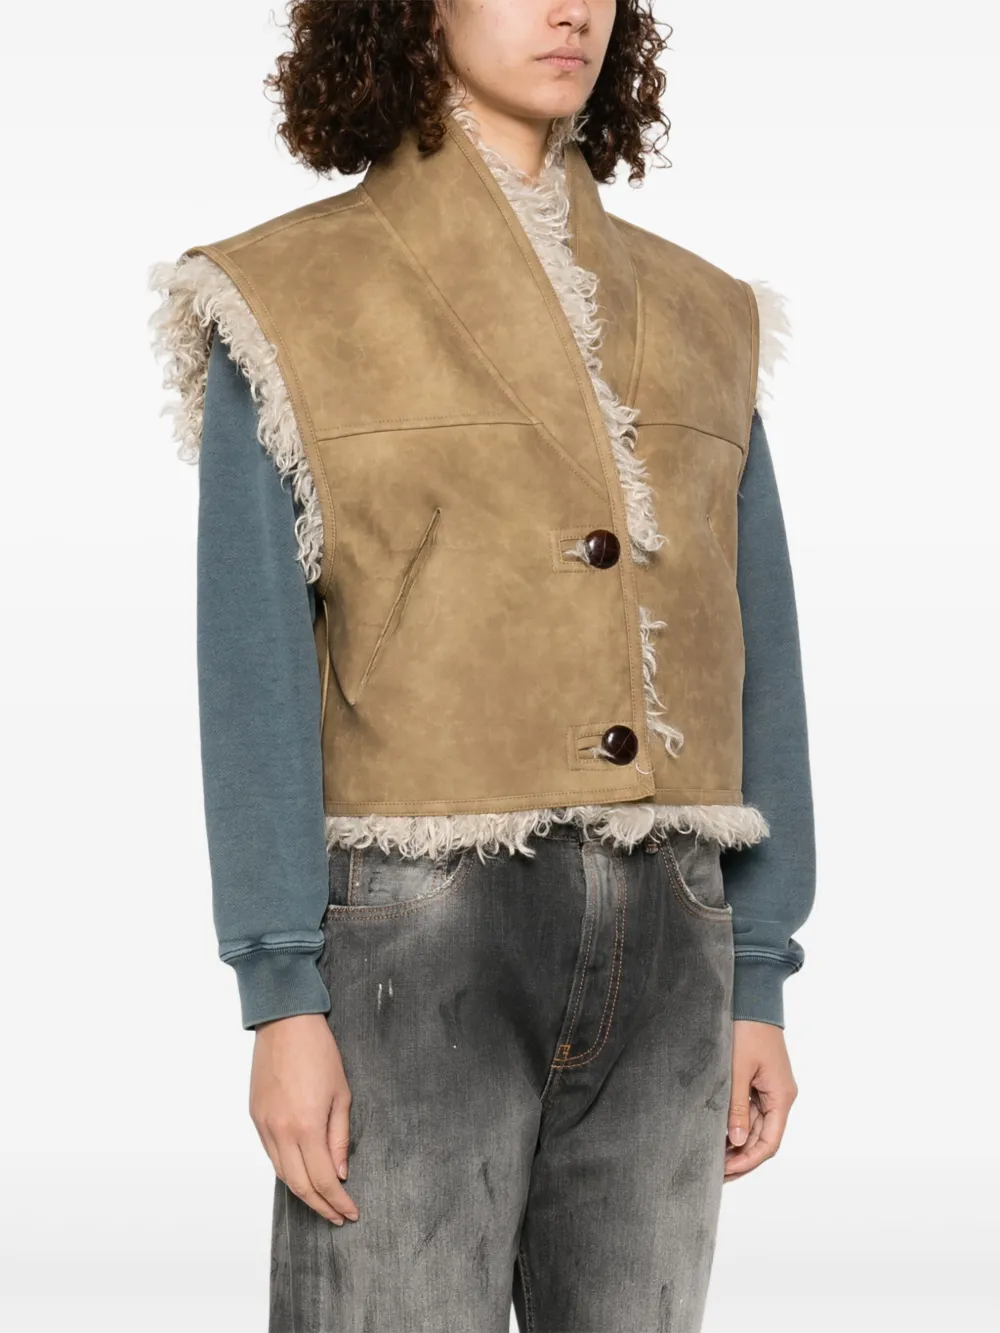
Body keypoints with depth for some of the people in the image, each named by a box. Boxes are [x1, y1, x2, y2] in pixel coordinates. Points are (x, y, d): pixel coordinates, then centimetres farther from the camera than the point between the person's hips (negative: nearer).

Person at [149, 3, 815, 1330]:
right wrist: (278, 1000, -14)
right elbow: (255, 674, -8)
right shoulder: (292, 302, -1)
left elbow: (752, 665, 11)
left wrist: (758, 989, 7)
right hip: (414, 934, -4)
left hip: (655, 949, 5)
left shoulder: (699, 318, 13)